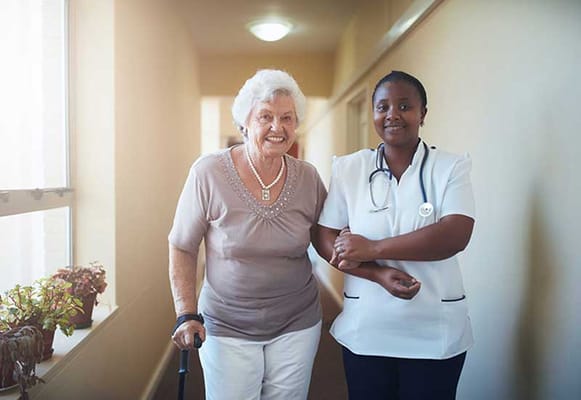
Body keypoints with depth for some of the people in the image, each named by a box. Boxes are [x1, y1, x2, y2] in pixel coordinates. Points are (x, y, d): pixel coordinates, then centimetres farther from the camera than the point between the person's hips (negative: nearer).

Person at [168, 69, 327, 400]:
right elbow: (182, 249, -6)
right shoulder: (209, 173, -14)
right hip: (227, 327, -2)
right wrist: (187, 315, -12)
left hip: (297, 325, 3)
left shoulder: (308, 178, -5)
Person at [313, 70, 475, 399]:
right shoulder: (349, 169, 0)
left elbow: (456, 236, -18)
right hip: (365, 330, 1)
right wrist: (379, 274, -18)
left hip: (437, 331, -1)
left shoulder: (451, 167, -4)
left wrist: (371, 249, -18)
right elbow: (328, 241, -3)